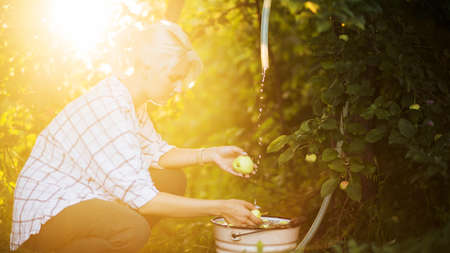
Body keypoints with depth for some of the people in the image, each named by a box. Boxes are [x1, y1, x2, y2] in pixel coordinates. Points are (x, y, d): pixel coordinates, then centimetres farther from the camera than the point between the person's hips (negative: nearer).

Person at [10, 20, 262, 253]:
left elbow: (157, 152, 15)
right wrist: (220, 208, -26)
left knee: (173, 180, 6)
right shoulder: (108, 110, -27)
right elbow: (142, 198, -29)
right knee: (133, 229, -36)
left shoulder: (132, 100, 2)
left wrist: (210, 154, -1)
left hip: (80, 197, 10)